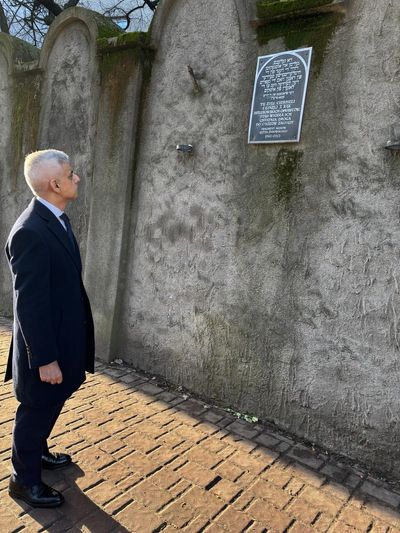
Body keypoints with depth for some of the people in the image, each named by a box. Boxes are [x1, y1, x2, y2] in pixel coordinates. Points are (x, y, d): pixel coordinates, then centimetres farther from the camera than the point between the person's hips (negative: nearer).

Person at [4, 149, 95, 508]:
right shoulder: (30, 232, -26)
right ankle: (24, 480, 34)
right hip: (45, 346, -9)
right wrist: (45, 359, -20)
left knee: (51, 406, 26)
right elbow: (29, 303, -24)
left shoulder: (58, 219, 4)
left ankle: (37, 451, 50)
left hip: (63, 339, 9)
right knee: (36, 410, 12)